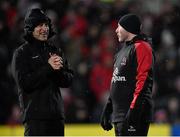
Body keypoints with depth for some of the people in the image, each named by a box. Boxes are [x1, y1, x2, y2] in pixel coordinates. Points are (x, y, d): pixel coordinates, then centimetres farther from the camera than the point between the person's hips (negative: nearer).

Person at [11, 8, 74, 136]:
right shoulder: (21, 53, -2)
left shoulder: (56, 51, 15)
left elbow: (68, 80, 11)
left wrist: (59, 70, -11)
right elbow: (24, 83, -14)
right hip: (35, 115, -6)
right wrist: (48, 68, -16)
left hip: (57, 114, 6)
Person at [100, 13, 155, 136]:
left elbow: (143, 82, -18)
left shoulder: (141, 48, -10)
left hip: (135, 116, -10)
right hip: (119, 116, 10)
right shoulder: (123, 50, 21)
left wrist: (133, 112, -23)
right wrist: (108, 110, 24)